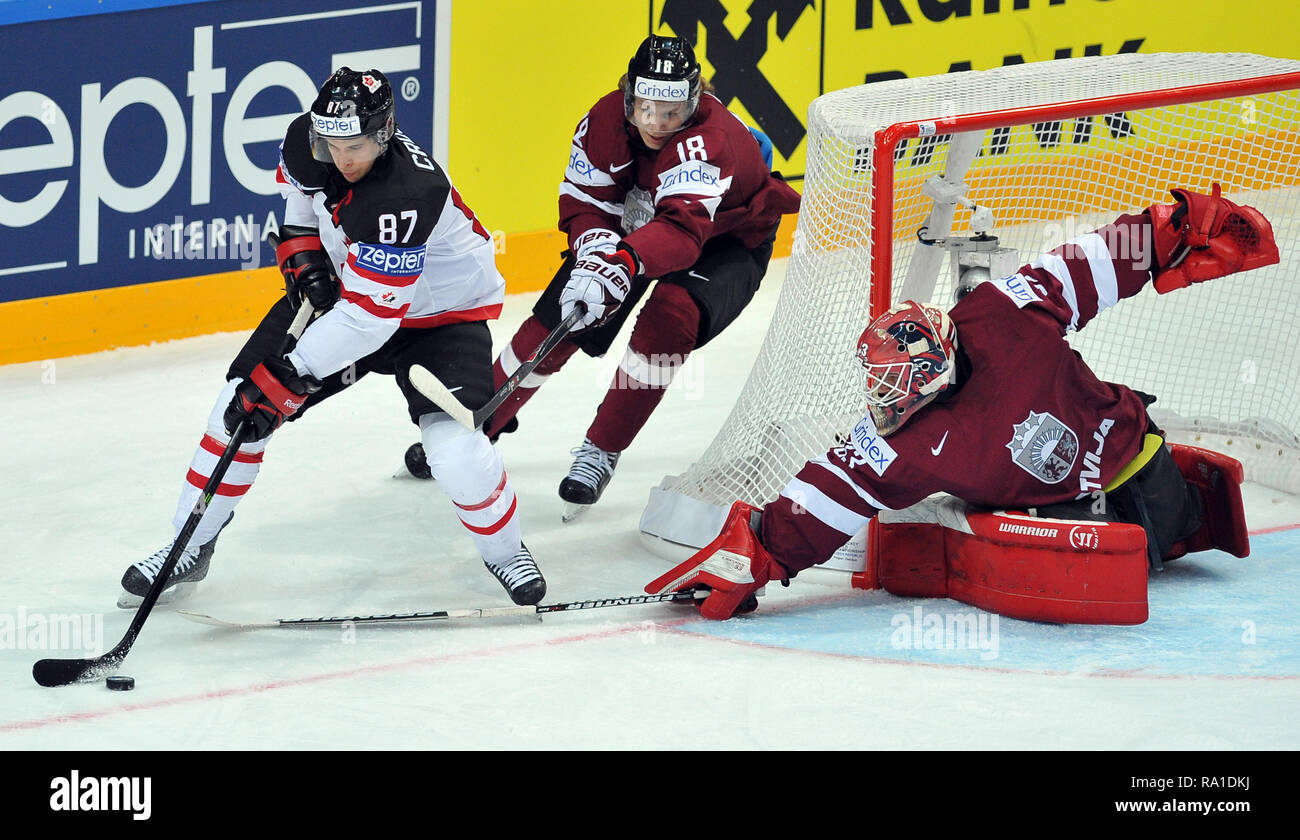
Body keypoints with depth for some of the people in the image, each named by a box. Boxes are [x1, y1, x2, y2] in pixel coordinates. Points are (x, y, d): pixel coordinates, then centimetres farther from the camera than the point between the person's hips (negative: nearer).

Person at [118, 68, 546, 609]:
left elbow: (369, 316, -39)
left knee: (455, 451, -24)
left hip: (440, 310, -6)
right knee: (241, 405, -3)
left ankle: (503, 549, 7)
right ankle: (190, 548, 14)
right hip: (339, 286, 6)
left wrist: (286, 378, -38)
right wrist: (303, 254, -4)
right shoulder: (309, 139, -18)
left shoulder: (406, 194, -39)